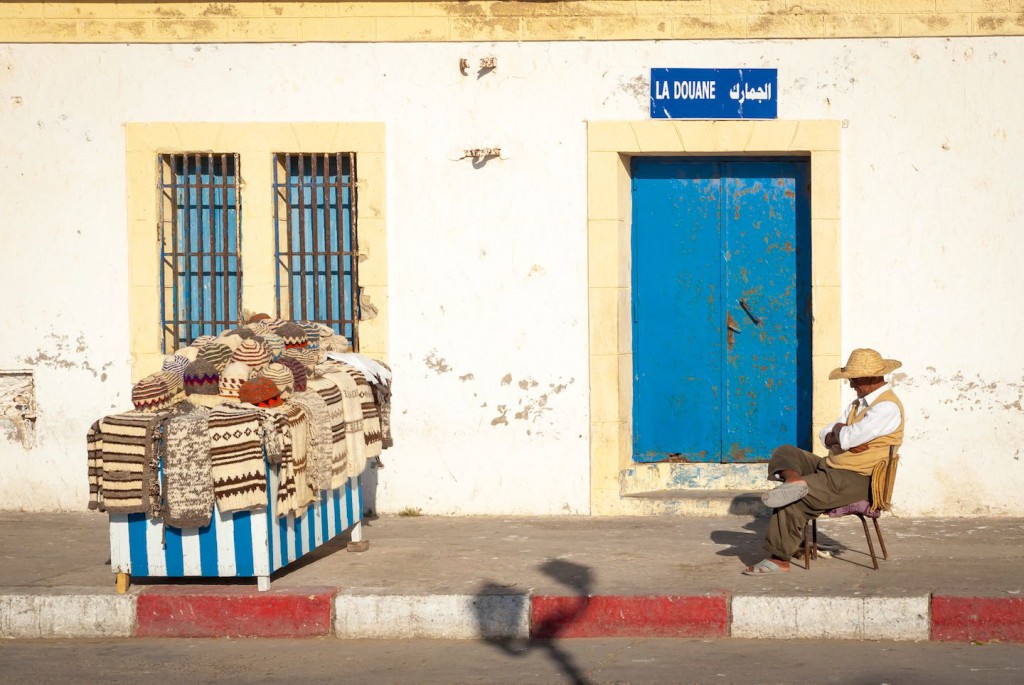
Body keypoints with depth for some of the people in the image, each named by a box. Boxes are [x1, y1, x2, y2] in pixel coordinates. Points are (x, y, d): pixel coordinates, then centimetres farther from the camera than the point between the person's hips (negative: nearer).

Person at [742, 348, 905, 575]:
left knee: (793, 502, -21)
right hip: (831, 467, 10)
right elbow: (825, 436, 14)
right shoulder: (860, 403, 18)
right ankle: (795, 481, -27)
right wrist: (843, 438, -8)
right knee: (785, 452, 4)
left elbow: (847, 438, -24)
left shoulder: (887, 407, -15)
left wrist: (839, 431, -1)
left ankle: (780, 558, -10)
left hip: (855, 479, -10)